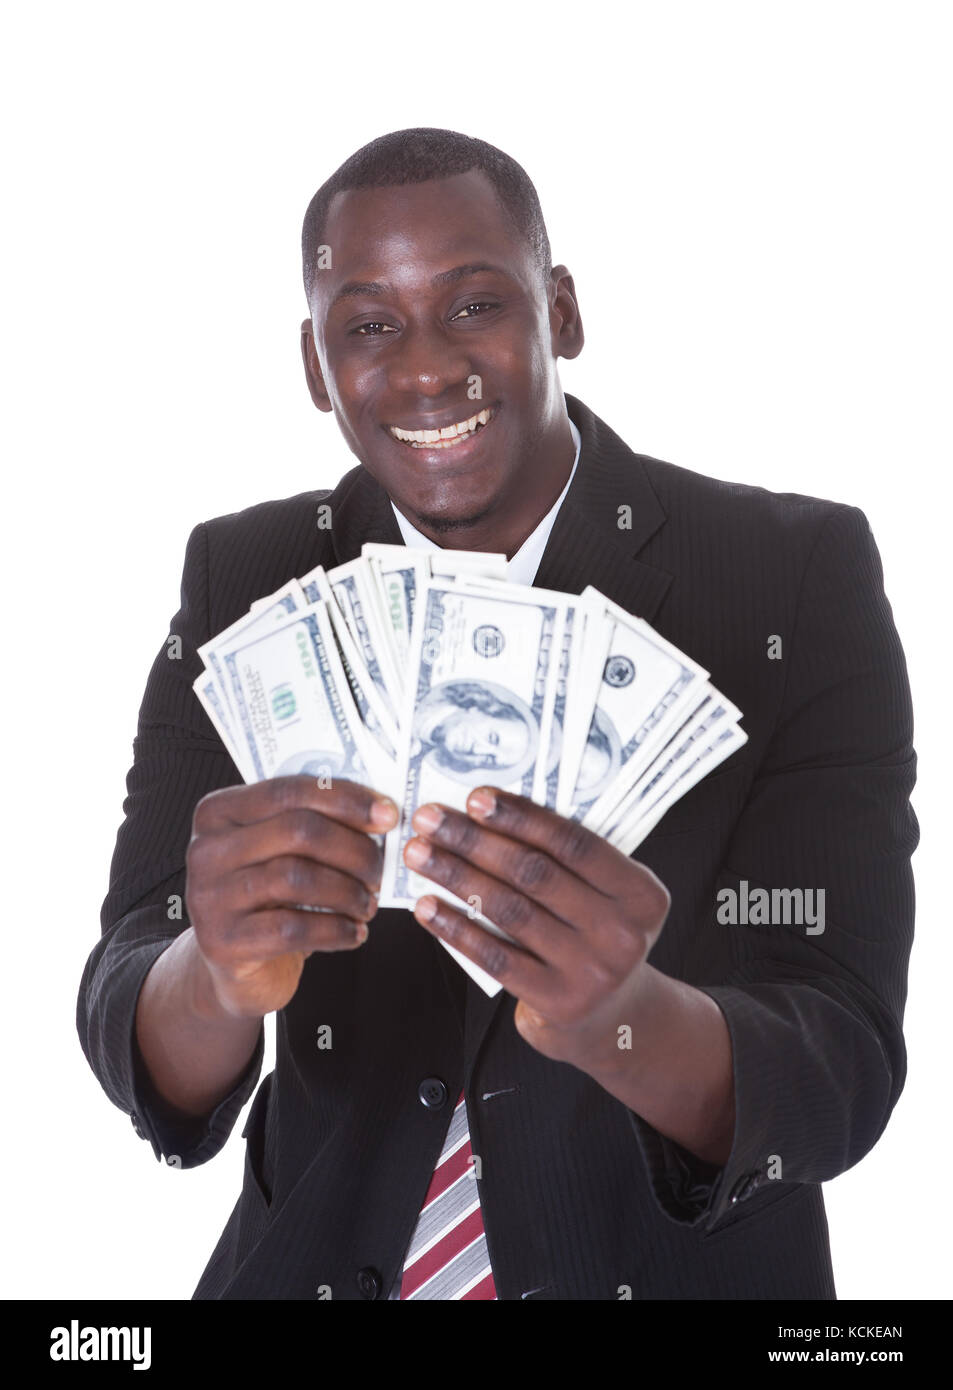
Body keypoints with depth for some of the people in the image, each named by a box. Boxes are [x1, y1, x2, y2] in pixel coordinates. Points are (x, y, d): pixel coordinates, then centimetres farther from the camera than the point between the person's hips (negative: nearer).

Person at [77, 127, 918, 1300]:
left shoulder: (801, 577, -11)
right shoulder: (242, 584, -3)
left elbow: (844, 1082, -16)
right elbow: (129, 1050, -9)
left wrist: (620, 1017, -35)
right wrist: (219, 975, -30)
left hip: (681, 1272, -2)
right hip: (317, 1262, 3)